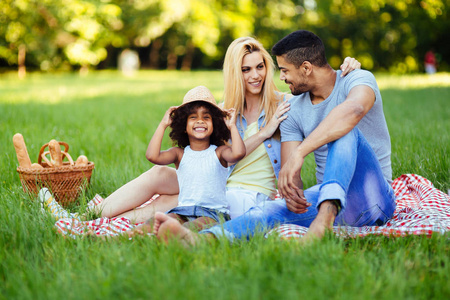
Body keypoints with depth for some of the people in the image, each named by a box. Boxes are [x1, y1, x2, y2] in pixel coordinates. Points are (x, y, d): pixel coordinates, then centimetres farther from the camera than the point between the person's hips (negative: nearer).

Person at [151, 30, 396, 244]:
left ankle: (326, 213, -51)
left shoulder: (358, 79, -8)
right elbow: (289, 172, -1)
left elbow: (353, 110, -35)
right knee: (272, 210, -26)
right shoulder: (293, 111, 8)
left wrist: (299, 153, -45)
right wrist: (291, 192, -27)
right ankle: (202, 240, -50)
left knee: (344, 132, -30)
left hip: (373, 199, -4)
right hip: (326, 196, 4)